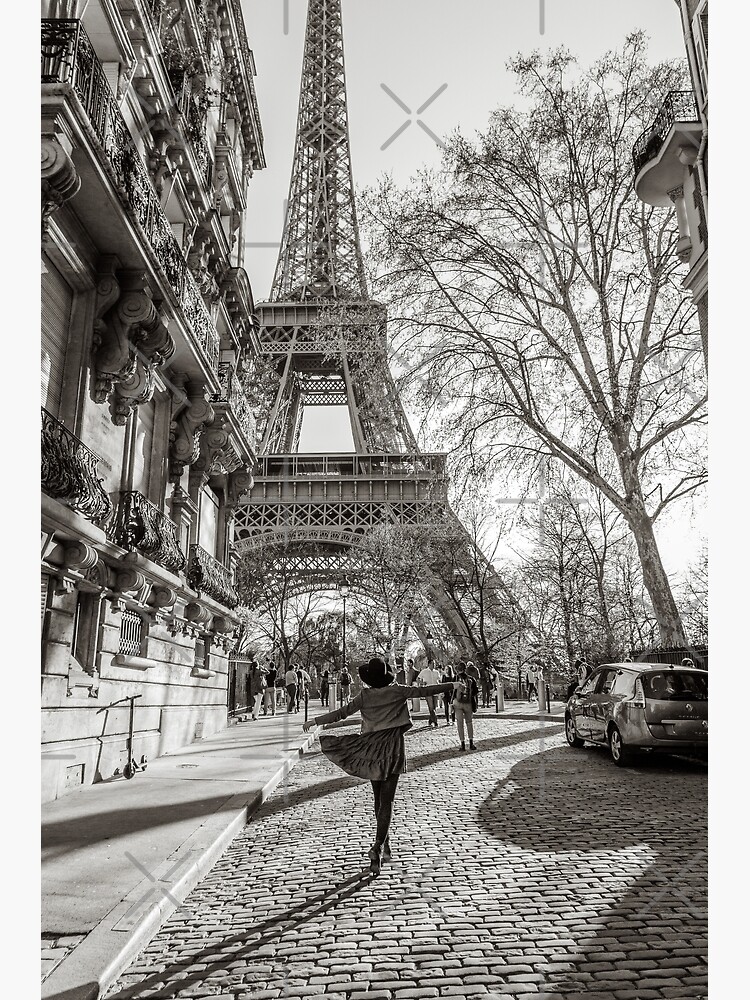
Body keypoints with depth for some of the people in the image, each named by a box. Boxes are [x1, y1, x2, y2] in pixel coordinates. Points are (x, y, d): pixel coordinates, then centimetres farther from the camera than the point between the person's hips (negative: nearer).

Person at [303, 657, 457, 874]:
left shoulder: (365, 695, -3)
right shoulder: (397, 691, -5)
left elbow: (343, 712, -8)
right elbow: (425, 690, -1)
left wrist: (316, 721, -2)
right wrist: (452, 686, 9)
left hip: (371, 749, 2)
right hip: (392, 749, -2)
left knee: (378, 799, 17)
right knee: (386, 801, -1)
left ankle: (386, 846, 24)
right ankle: (378, 846, -15)